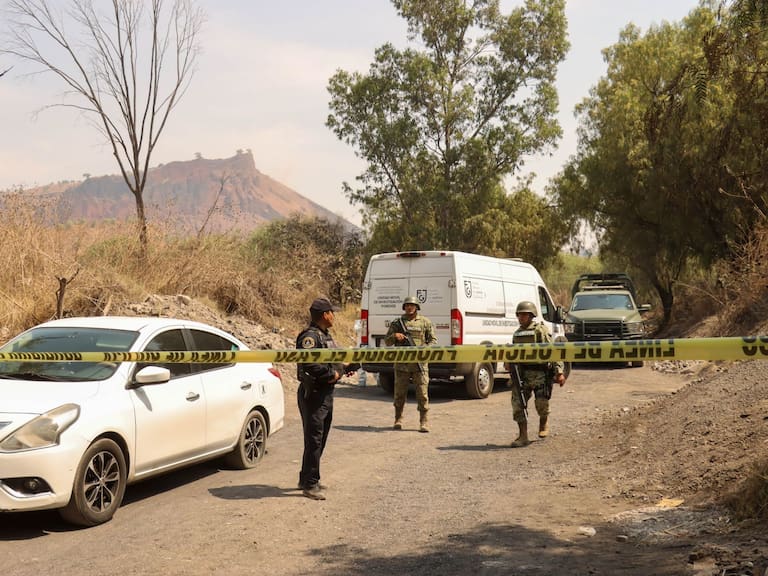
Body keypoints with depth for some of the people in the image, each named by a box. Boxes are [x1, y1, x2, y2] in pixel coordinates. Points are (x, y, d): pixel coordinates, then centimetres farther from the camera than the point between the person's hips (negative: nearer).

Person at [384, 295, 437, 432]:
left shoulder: (425, 322, 9)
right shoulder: (396, 323, 11)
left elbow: (433, 340, 8)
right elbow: (387, 341, 13)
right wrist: (395, 336, -8)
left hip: (420, 363, -1)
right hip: (402, 364, 1)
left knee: (422, 393, -5)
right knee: (400, 393, 6)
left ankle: (423, 422, 0)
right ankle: (398, 419, 20)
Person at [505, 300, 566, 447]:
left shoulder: (540, 330, -3)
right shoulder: (517, 334, 17)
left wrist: (559, 371, -15)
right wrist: (509, 363, 6)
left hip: (539, 373, -5)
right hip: (521, 373, 5)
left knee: (541, 402, -11)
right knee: (517, 404, -3)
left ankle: (544, 423, 24)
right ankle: (523, 437, 6)